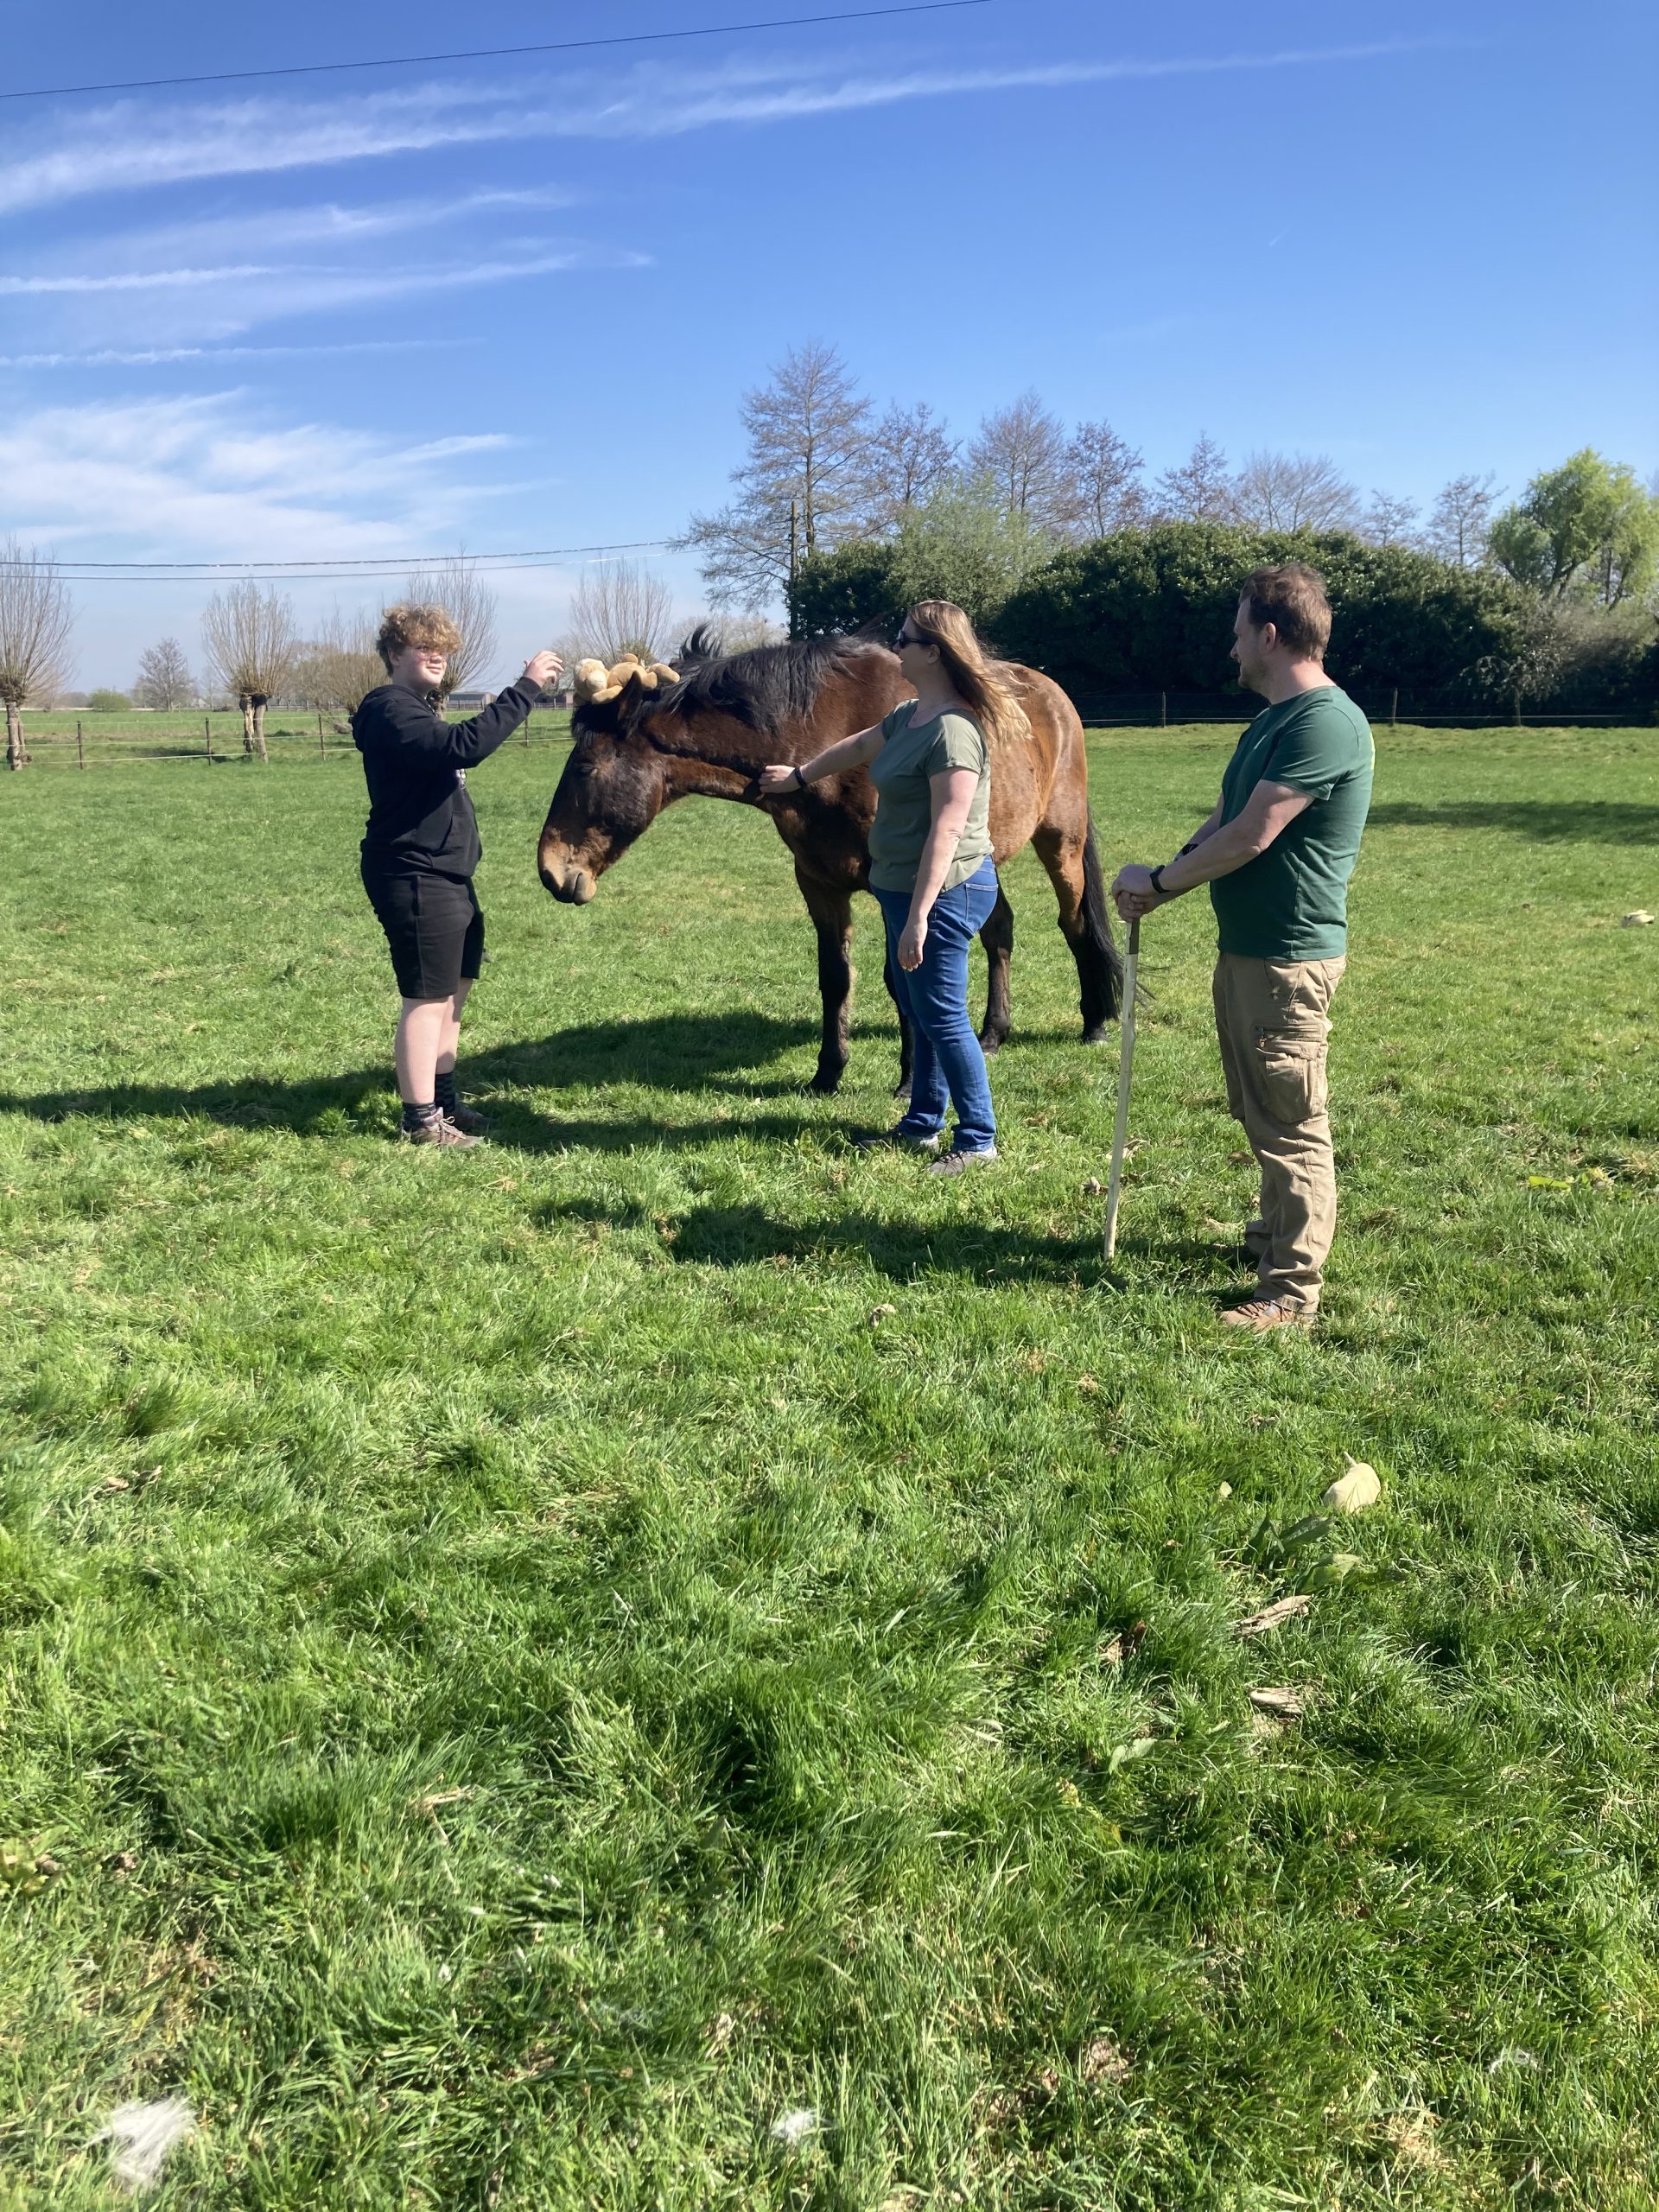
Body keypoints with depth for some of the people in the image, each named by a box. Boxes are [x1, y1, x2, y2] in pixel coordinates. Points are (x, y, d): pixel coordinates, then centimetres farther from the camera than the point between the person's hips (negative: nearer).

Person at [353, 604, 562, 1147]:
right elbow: (463, 746, -32)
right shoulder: (390, 707, -16)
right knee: (428, 998, -6)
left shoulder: (415, 709, 19)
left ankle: (446, 1100, 28)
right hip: (416, 878, -11)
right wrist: (525, 687, -31)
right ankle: (422, 1122, 2)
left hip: (449, 875, 11)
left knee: (455, 988, 17)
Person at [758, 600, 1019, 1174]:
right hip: (902, 888, 10)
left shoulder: (954, 729, -22)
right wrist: (799, 776, 43)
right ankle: (922, 1123, 30)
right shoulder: (909, 716, 9)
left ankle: (978, 1138, 8)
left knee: (943, 1019, -3)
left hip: (943, 892, -10)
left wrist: (918, 917, -29)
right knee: (919, 1015, 17)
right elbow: (859, 747, 29)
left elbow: (947, 830, -27)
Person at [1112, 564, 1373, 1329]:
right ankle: (1277, 1235, 38)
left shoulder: (1324, 721, -19)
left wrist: (1160, 879, -9)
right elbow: (1221, 821, 15)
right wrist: (1163, 882, -2)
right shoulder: (1271, 721, 14)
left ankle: (1292, 1292, 5)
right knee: (1259, 1112, 21)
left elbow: (1250, 836, -22)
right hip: (1244, 946, 10)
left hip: (1289, 957, -10)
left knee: (1289, 1124, -3)